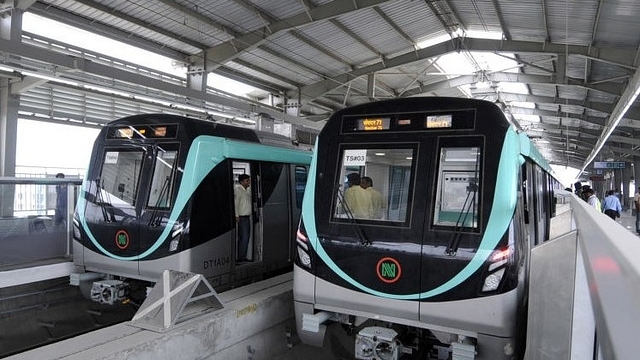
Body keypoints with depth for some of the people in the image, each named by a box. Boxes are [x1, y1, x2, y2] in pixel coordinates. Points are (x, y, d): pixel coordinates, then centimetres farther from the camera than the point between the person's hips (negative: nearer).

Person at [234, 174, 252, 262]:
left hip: (247, 217, 9)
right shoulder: (237, 189, -7)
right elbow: (236, 202, -13)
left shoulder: (248, 190, 17)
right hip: (241, 217, -9)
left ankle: (243, 256, 17)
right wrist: (236, 215, -18)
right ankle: (240, 257, -6)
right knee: (243, 237, -11)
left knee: (246, 237, 10)